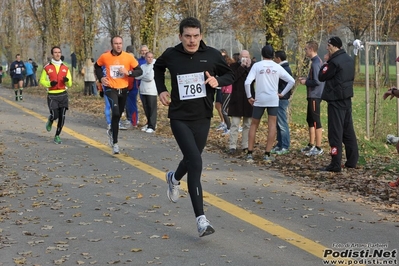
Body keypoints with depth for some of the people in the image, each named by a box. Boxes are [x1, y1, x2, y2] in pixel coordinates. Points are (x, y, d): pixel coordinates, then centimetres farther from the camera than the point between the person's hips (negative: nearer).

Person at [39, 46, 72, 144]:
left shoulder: (65, 68, 10)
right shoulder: (47, 68, 2)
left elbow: (70, 84, 11)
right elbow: (42, 80, 7)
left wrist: (67, 80, -12)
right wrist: (50, 83, -12)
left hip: (63, 95, 3)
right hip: (52, 95, -3)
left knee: (62, 117, -2)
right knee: (54, 115, -14)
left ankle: (57, 136, 13)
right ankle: (50, 122, 24)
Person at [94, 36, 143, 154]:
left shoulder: (128, 57, -8)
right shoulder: (105, 57, -7)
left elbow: (139, 71, -5)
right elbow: (97, 66, 13)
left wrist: (128, 72, -22)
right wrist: (101, 78, -1)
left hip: (123, 89, 3)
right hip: (111, 89, -3)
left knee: (118, 114, 18)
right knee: (116, 113, -22)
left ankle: (111, 131, 50)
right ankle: (115, 143, -15)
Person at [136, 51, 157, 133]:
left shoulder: (154, 66, -5)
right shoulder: (142, 66, 13)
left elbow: (150, 77, -14)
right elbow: (137, 76, 3)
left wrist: (142, 77, -1)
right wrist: (145, 76, -11)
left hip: (152, 92, -6)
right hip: (143, 91, 6)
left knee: (152, 109, -4)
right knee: (146, 109, 11)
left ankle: (152, 126, -2)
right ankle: (148, 124, 22)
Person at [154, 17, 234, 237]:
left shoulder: (212, 55, -6)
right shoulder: (171, 55, -6)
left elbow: (230, 75, 7)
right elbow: (158, 67, 17)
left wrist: (218, 81, -14)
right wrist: (161, 89, 4)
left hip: (202, 118, 3)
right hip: (179, 118, -3)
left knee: (191, 161, 19)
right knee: (196, 163, -17)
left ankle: (174, 178, 57)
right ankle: (201, 219, -13)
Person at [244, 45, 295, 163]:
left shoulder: (256, 66, -3)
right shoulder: (277, 67, 3)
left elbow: (247, 82, -12)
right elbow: (291, 81, 3)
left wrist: (249, 97, -2)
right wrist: (282, 93, 7)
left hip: (259, 100, 0)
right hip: (273, 100, 1)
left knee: (254, 125, 11)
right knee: (272, 126, 4)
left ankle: (249, 154, 7)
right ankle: (267, 154, 0)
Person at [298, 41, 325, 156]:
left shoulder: (315, 63, -18)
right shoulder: (317, 61, 13)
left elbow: (317, 81, -24)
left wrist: (305, 82, -10)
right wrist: (306, 79, 10)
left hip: (315, 96, -10)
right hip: (313, 96, 10)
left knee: (316, 121, -5)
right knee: (310, 120, 17)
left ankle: (318, 148, 0)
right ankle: (311, 145, 26)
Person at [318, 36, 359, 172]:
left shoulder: (334, 62, -18)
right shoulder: (349, 59, 10)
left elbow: (321, 77, -11)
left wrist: (325, 63, 0)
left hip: (336, 100, -9)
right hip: (347, 98, 9)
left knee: (335, 131, -7)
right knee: (348, 130, 14)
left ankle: (335, 164, -6)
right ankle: (352, 161, 19)